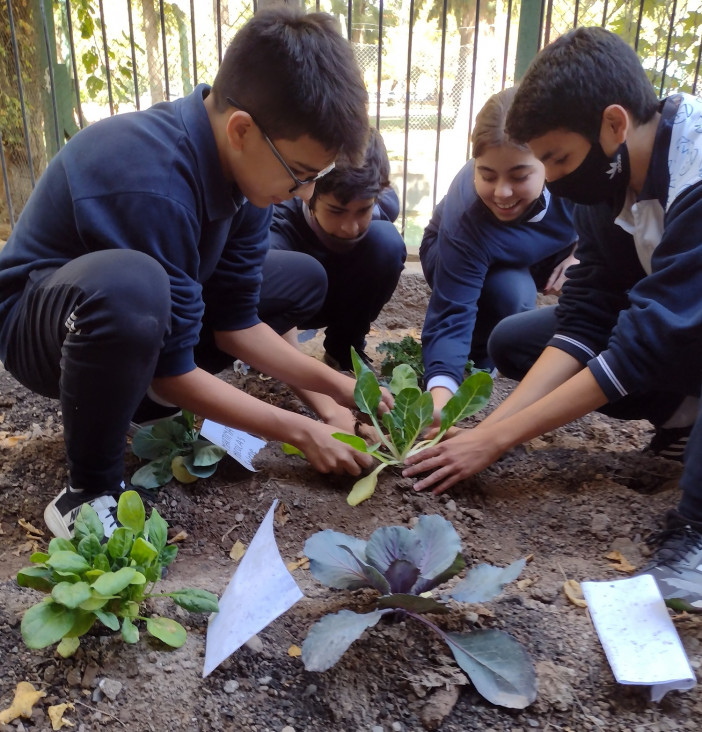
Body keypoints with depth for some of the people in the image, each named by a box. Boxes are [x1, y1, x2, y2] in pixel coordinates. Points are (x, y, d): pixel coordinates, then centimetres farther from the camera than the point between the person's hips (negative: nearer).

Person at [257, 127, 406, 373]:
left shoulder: (381, 201, -26)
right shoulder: (278, 222, -40)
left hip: (331, 298, 5)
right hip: (283, 304, -4)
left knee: (386, 240, -25)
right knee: (304, 273, -39)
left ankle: (344, 350, -4)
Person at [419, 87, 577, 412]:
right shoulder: (465, 218, -42)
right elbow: (451, 315, -45)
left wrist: (584, 254, -26)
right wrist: (440, 392, -61)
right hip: (460, 257, -4)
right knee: (511, 293, -35)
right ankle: (477, 360, -5)